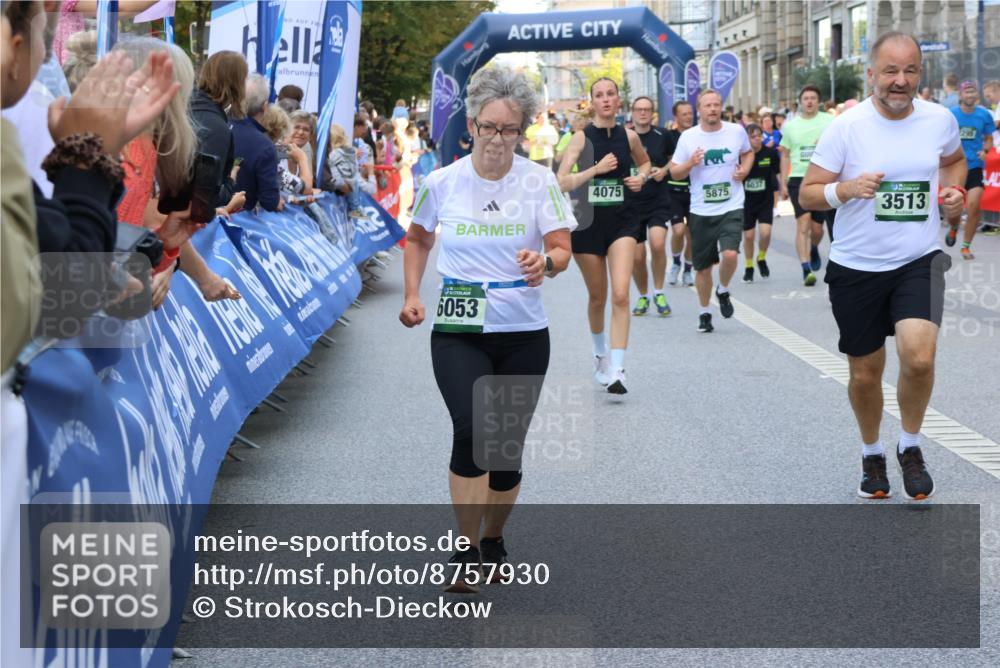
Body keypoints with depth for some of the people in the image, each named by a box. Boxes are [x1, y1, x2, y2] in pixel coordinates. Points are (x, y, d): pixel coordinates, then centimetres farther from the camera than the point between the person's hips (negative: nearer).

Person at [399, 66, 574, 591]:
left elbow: (562, 249, -9)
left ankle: (492, 540, 31)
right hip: (458, 332, -1)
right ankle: (466, 551, -10)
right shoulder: (441, 182, -2)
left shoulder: (539, 181, -4)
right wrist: (412, 295, 6)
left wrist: (546, 263, -32)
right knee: (470, 429, -20)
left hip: (524, 333, 1)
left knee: (507, 445, 7)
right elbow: (418, 237, 17)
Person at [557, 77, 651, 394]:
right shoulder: (582, 138, -5)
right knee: (597, 297, 13)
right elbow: (562, 182, -12)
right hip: (589, 222, -1)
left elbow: (644, 162, 24)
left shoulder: (629, 137, 2)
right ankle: (600, 356, 39)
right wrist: (596, 169, -22)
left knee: (620, 295, -15)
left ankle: (616, 370, -16)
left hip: (622, 221, 1)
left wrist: (642, 177, 3)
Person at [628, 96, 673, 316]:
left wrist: (664, 170, -2)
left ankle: (659, 293, -4)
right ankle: (643, 296, 26)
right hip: (631, 205, 1)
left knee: (657, 244, -22)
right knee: (637, 257, 3)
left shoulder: (662, 136, 1)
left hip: (658, 202, -1)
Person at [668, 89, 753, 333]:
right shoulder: (688, 137, -3)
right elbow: (674, 172, 3)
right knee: (703, 267, 8)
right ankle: (704, 312, 29)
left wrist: (745, 169, 0)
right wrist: (690, 163, -17)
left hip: (731, 208, -1)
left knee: (730, 254, -23)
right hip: (701, 211, 1)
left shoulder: (736, 131, 0)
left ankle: (723, 291, 9)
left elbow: (748, 153, 20)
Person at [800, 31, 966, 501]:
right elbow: (807, 194, -8)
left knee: (919, 357, -20)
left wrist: (954, 189, 0)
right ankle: (872, 455, 37)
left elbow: (954, 160, 20)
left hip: (918, 262, 1)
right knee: (865, 373, 11)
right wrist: (846, 189, -27)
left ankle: (910, 447, 6)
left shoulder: (940, 120, -3)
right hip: (856, 268, 0)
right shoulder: (847, 127, -11)